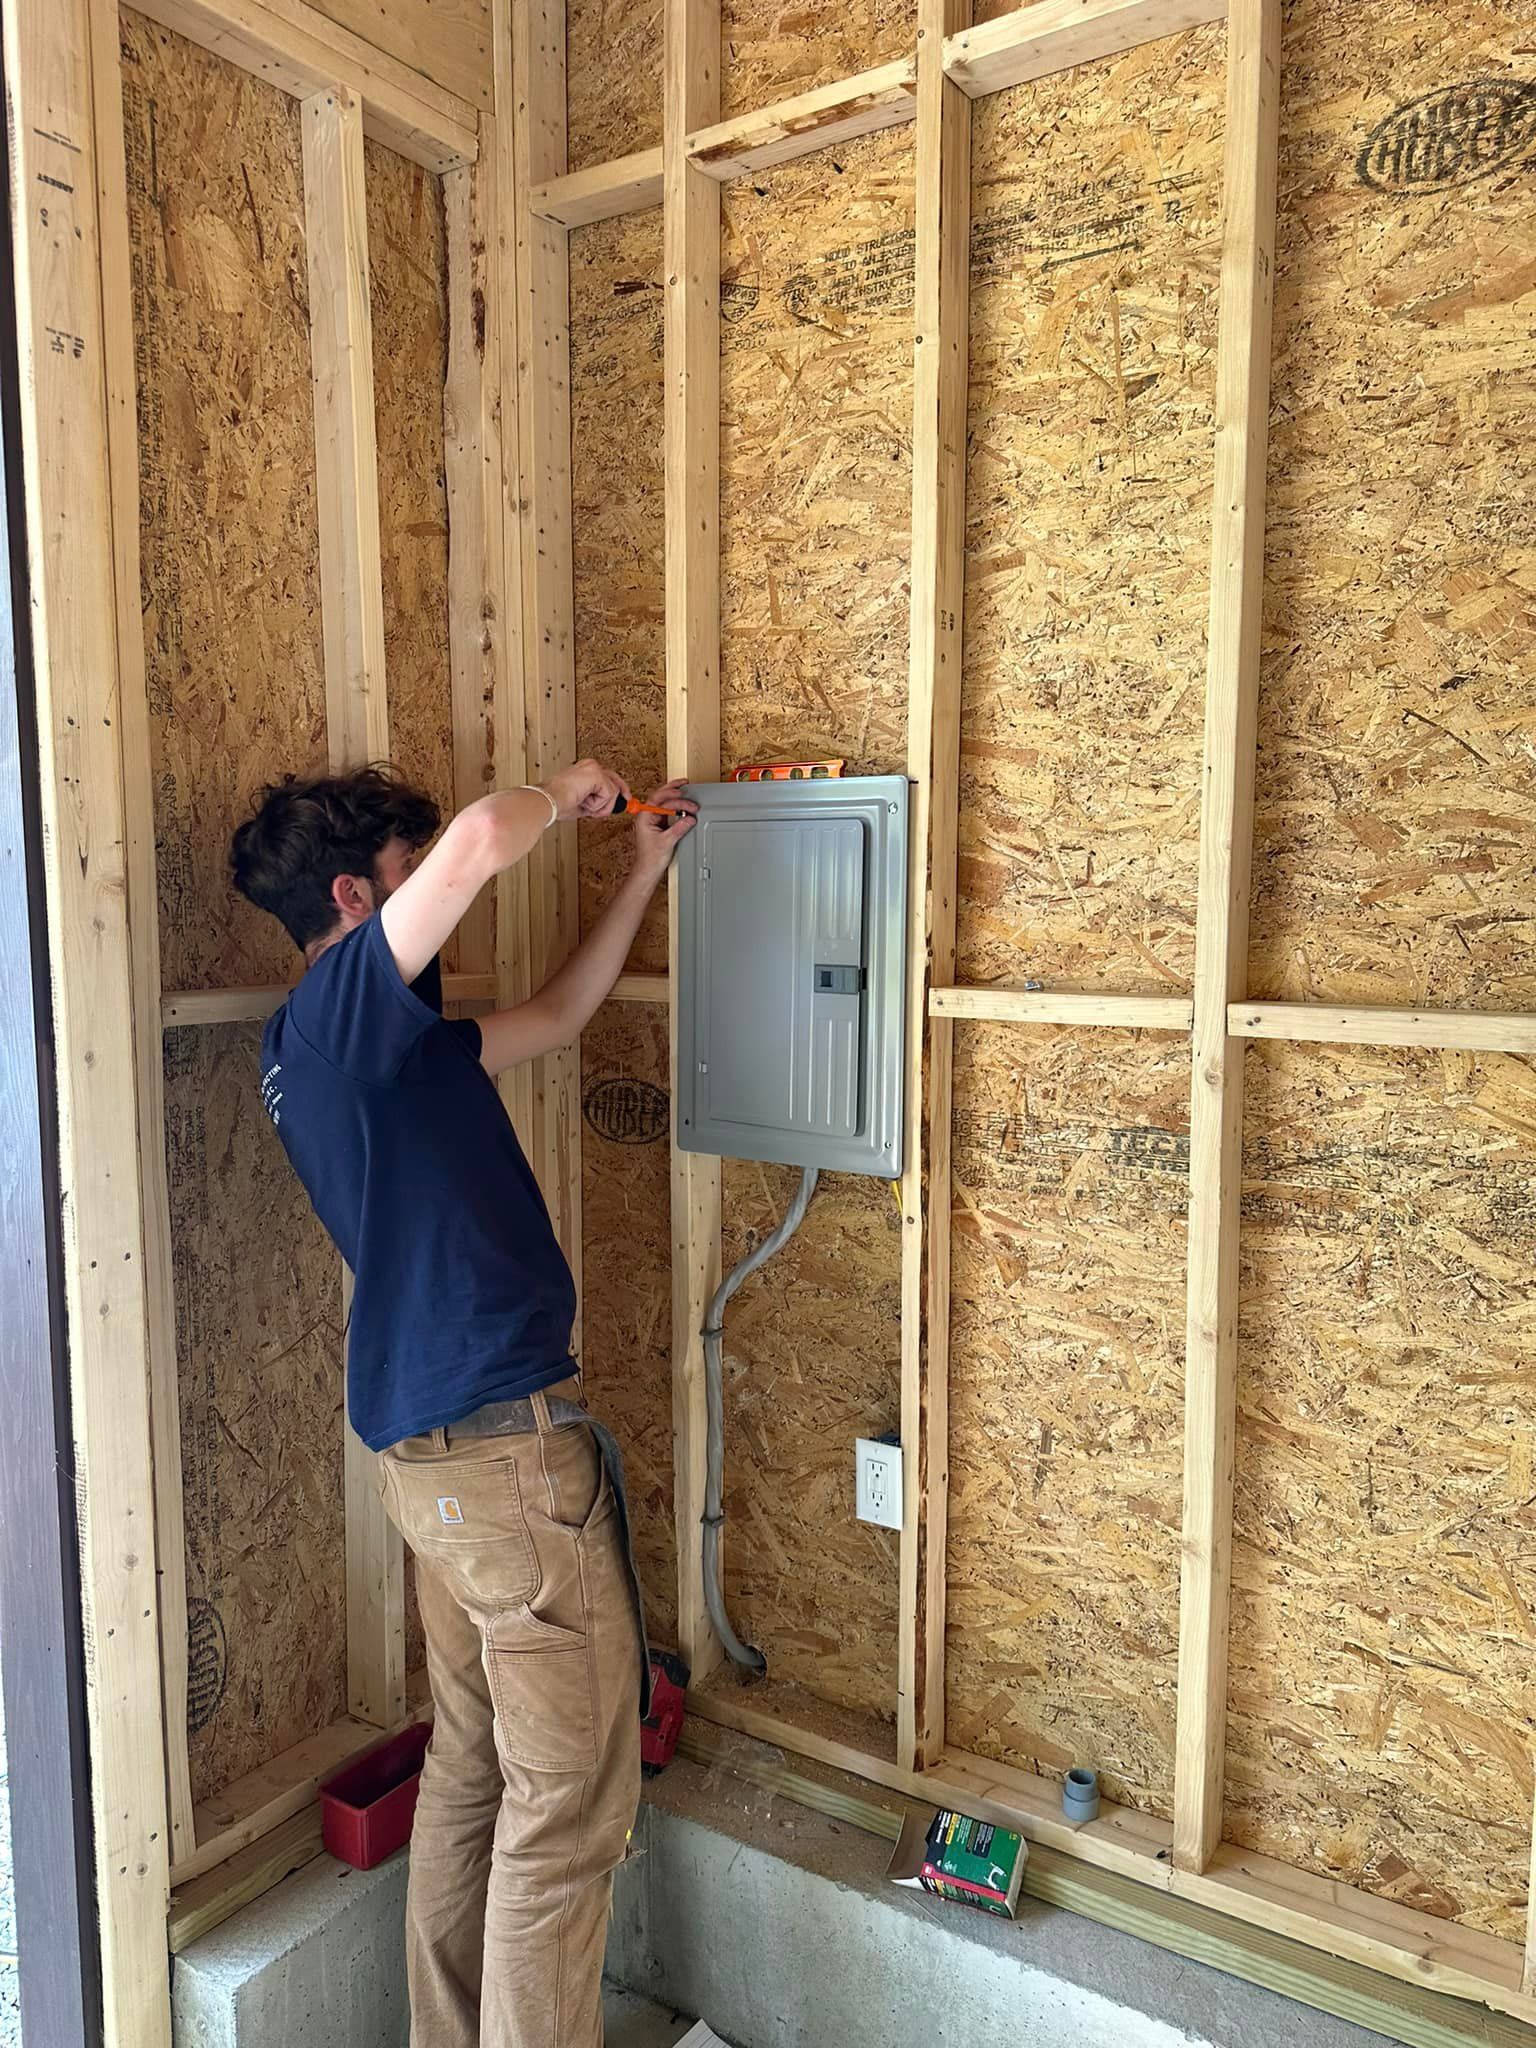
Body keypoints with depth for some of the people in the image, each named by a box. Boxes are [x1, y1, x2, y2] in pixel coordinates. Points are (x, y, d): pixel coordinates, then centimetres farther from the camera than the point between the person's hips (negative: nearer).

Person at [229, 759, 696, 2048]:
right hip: (509, 1443, -10)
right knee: (571, 1803, 2)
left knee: (472, 1772, 21)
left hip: (437, 1448, 10)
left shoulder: (351, 1039, 16)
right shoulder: (338, 1003, -13)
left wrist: (645, 873, 23)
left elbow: (553, 1018, 25)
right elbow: (483, 836, -31)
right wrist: (564, 793, -8)